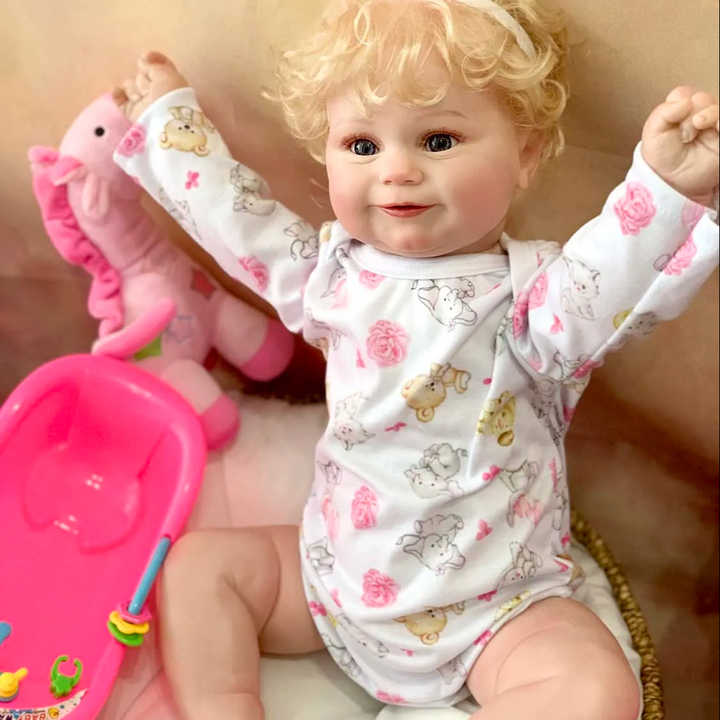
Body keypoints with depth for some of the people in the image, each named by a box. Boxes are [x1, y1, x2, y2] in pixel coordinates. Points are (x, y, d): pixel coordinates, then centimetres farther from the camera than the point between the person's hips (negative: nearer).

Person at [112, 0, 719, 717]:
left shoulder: (527, 288, -15)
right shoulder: (334, 268, 0)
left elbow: (601, 291, -35)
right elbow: (236, 216, 11)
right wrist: (167, 116, 21)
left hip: (493, 609, -4)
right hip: (336, 570, 5)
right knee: (197, 563, 1)